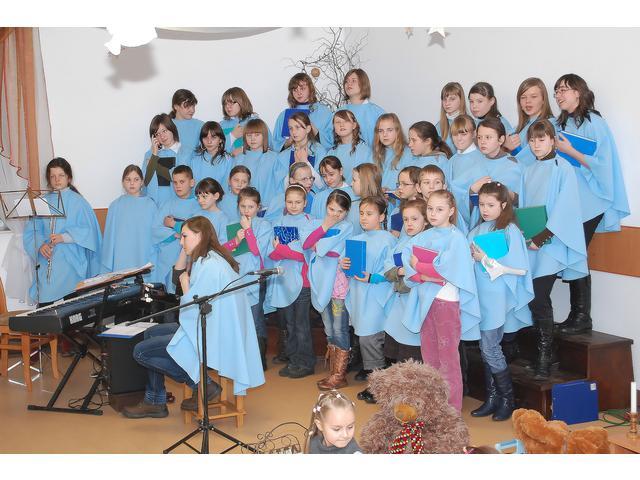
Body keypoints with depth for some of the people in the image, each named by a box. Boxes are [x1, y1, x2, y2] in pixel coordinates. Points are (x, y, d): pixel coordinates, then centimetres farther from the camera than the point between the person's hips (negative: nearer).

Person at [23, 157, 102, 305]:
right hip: (47, 263, 3)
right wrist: (41, 244, -11)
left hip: (71, 263, -3)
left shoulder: (78, 201, 1)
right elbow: (31, 230, 9)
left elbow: (88, 230, -5)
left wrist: (64, 237, -16)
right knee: (45, 304, -6)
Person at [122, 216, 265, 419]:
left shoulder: (210, 265, -22)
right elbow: (178, 274, 22)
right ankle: (154, 402, 22)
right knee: (151, 333, 22)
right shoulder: (210, 259, 10)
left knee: (141, 351, -7)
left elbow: (192, 309, -21)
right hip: (211, 332, 11)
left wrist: (185, 283, -5)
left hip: (211, 340, -11)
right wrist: (185, 250, 10)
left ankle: (201, 384, -3)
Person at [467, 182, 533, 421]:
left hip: (498, 298, -6)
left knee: (490, 348, -4)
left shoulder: (510, 230, -9)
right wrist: (471, 255, -6)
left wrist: (486, 260, -15)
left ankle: (507, 399, 11)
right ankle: (491, 398, 22)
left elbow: (520, 268, -14)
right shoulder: (478, 230, 10)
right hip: (481, 296, 6)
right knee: (486, 348, 11)